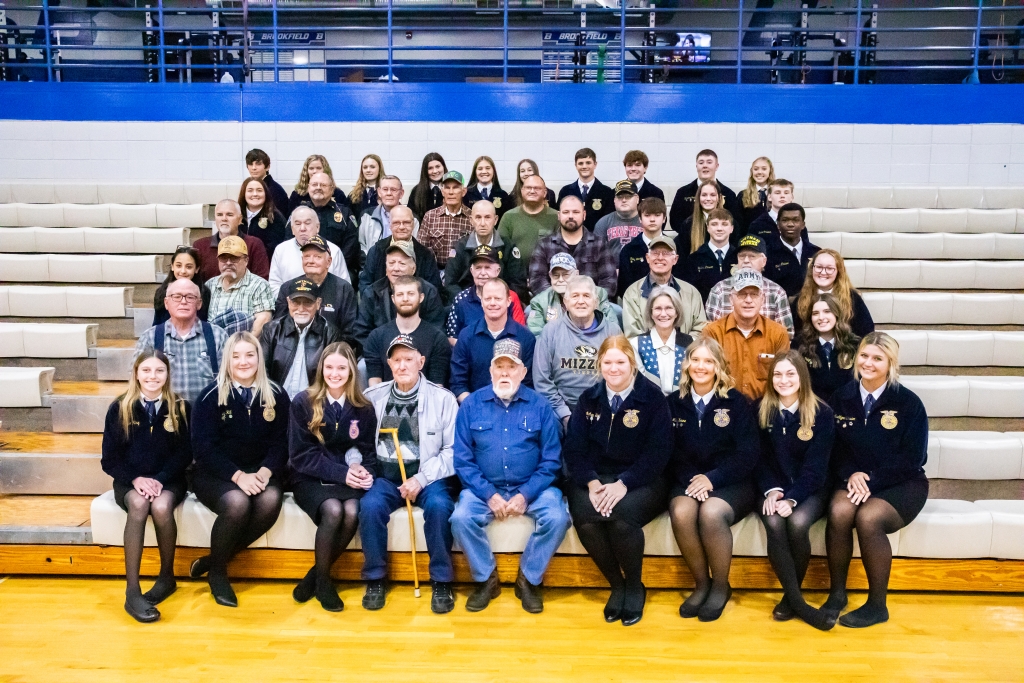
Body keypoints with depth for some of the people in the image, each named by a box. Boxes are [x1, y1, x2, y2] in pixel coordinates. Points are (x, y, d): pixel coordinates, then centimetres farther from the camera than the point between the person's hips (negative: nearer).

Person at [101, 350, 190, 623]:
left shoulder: (180, 408, 0)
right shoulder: (119, 408, 0)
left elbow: (185, 453, -1)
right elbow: (110, 458, 0)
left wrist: (160, 479, -16)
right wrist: (136, 479, -17)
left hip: (168, 480, 0)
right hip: (130, 481, 0)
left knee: (161, 507, -34)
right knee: (139, 504, -34)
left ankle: (167, 576, -11)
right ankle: (132, 591, -33)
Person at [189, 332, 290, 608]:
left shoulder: (276, 395, 3)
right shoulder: (211, 396, -4)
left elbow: (281, 442, 2)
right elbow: (204, 447, -9)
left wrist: (265, 472, -18)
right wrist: (238, 475, -22)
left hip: (259, 472, 3)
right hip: (215, 473, -2)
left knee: (271, 500, -31)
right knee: (237, 503, -34)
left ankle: (213, 561, -12)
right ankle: (217, 571, -7)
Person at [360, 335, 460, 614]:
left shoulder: (442, 398, -2)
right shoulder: (372, 397, 6)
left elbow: (453, 450, -6)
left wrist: (422, 478, -14)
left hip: (428, 477, -2)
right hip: (385, 476, 2)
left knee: (439, 506, -31)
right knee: (370, 505, -28)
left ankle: (442, 581, -12)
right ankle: (375, 579, -7)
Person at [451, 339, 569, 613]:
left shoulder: (539, 405, -2)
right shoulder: (472, 404, 0)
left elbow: (551, 460, -3)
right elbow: (463, 460, -2)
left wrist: (526, 495, -16)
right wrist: (489, 495, -15)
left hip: (532, 487, 0)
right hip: (484, 487, 0)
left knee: (557, 518, -27)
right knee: (461, 518, -27)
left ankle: (529, 579, 0)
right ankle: (486, 579, 0)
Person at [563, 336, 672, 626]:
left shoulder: (652, 398, -2)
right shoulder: (588, 399, 9)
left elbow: (658, 451, -10)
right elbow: (574, 448, 3)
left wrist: (623, 484, -22)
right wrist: (591, 482, -16)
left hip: (640, 480, -3)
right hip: (594, 478, 3)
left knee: (621, 514, -33)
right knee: (584, 516, -29)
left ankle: (635, 587, -5)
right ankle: (616, 585, -4)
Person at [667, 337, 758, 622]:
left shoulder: (736, 402, 0)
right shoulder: (674, 403, 8)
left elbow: (747, 455, -6)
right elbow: (670, 452, 4)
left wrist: (713, 478, -18)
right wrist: (691, 479, -15)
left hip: (731, 483, -2)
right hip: (687, 481, 2)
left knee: (711, 513, -34)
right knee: (681, 513, -31)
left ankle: (721, 585, -8)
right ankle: (701, 583, -7)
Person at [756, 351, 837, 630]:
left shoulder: (821, 412, -6)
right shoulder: (761, 411, 2)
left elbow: (816, 465, -10)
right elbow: (760, 458, 5)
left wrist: (792, 498, -22)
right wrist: (771, 490, -14)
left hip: (810, 489, -2)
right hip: (775, 488, 2)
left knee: (797, 522, -32)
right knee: (773, 523, -30)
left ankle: (789, 597, -10)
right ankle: (797, 602, -19)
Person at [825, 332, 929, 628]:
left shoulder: (908, 402, -7)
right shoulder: (842, 398, 3)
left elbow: (912, 458, -10)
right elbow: (834, 447, 7)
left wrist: (872, 480, -20)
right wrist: (851, 474, -13)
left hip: (901, 483, -3)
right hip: (855, 479, 3)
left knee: (868, 518, -32)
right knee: (838, 513, -30)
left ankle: (877, 605, -13)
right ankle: (837, 593, -11)